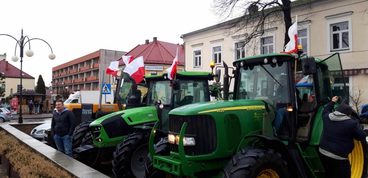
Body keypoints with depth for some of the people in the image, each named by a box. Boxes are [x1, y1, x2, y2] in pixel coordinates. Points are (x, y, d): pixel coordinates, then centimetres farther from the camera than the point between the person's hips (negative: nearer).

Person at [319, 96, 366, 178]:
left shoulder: (327, 117, 5)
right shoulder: (351, 123, -11)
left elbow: (325, 111, 29)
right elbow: (362, 137, -2)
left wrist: (332, 102, 38)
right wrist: (357, 126, 14)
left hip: (323, 153, 6)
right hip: (338, 157, -6)